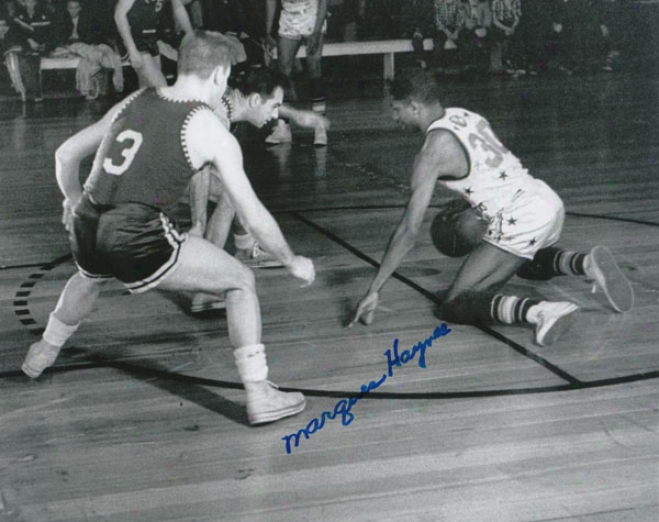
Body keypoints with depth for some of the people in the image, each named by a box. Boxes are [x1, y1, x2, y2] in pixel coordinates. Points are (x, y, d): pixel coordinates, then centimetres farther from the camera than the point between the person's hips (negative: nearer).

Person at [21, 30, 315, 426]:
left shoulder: (133, 102, 14)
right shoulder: (211, 132, -1)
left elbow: (65, 155, 24)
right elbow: (253, 216, 1)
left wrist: (74, 201, 43)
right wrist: (293, 262, 16)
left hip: (86, 232, 6)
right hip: (140, 243, -6)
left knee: (90, 277, 42)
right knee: (241, 282, 12)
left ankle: (43, 353, 63)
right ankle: (260, 396, 7)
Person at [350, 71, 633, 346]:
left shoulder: (432, 153, -11)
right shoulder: (466, 116, 12)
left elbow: (409, 230, -13)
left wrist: (373, 290, -8)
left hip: (521, 225, -8)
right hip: (550, 202, 9)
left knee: (453, 307, -2)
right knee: (529, 266, 40)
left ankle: (541, 311, -25)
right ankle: (586, 263, 11)